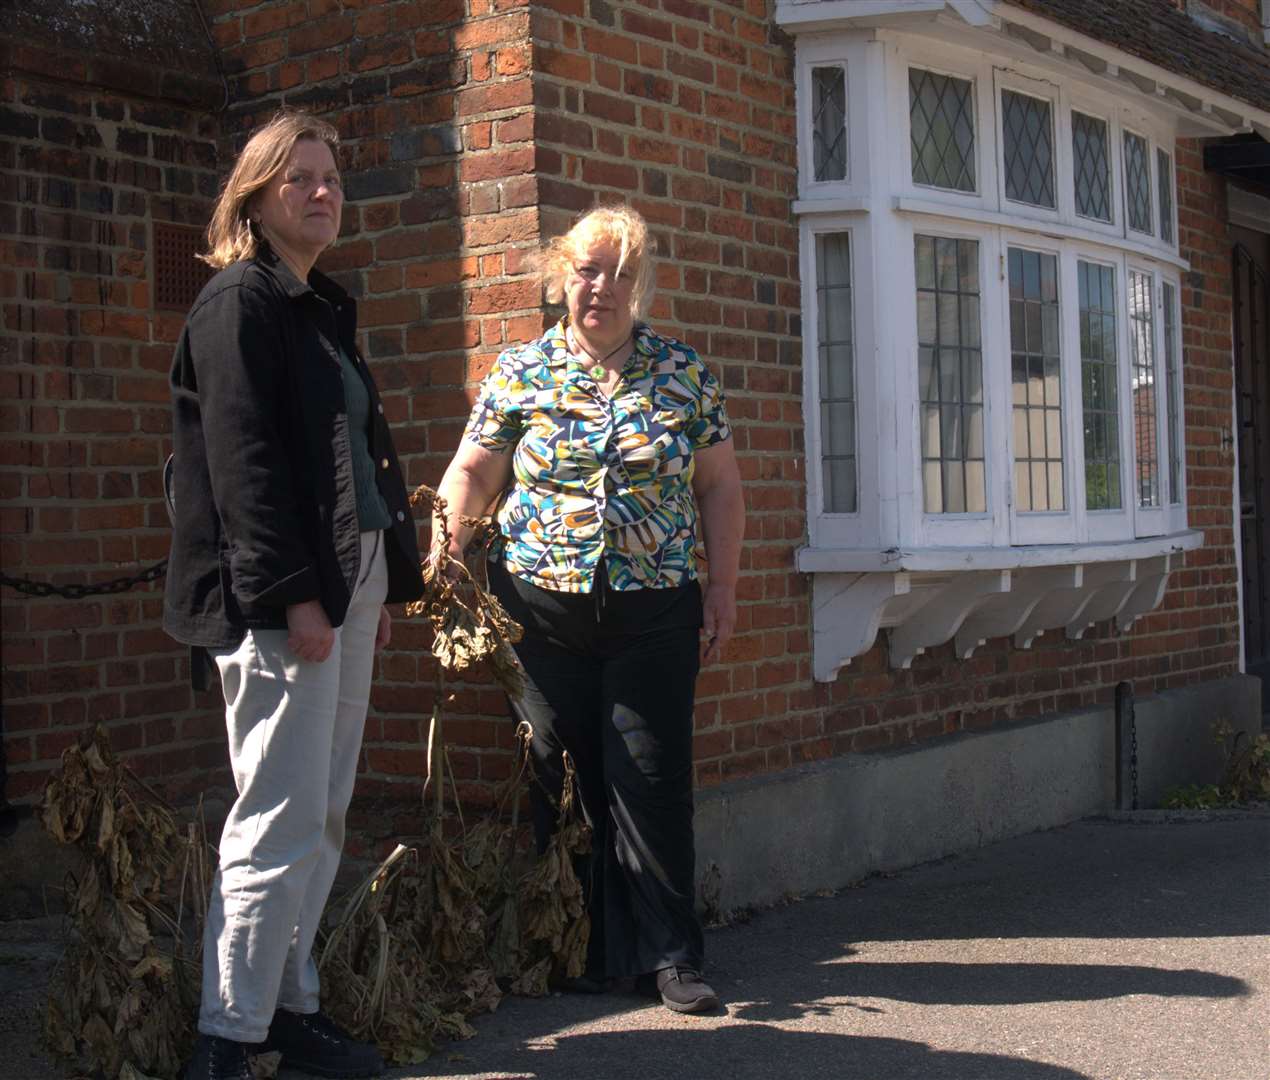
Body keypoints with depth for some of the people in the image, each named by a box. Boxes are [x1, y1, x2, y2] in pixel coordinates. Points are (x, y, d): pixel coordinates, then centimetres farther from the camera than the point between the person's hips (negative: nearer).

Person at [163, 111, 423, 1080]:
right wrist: (295, 595, -20)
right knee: (282, 823, -8)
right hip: (276, 597, -9)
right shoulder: (239, 302, -6)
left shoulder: (325, 309, 21)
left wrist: (386, 584, 17)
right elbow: (242, 461, -15)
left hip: (346, 586, 9)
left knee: (323, 818, 12)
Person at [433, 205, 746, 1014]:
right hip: (541, 607, 1)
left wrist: (723, 588, 3)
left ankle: (670, 956, 10)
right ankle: (586, 950, 17)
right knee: (559, 782, 5)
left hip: (654, 612, 0)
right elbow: (472, 472, 7)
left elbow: (720, 486, 8)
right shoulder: (518, 373, 6)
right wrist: (446, 538, -11)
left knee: (652, 781, 0)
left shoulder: (684, 373, 7)